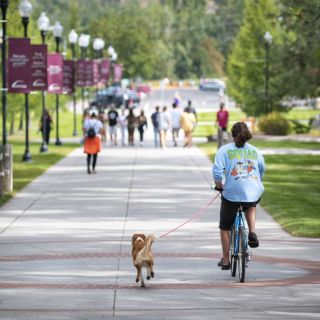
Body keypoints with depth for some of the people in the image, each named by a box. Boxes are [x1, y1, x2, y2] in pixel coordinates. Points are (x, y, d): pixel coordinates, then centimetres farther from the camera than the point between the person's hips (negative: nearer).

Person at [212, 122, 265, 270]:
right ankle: (252, 232, 12)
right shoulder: (255, 151, 10)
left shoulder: (224, 150, -1)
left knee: (225, 227, 18)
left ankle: (225, 261, 22)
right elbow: (262, 169, 21)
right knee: (251, 207, 39)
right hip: (253, 192, 2)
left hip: (232, 193, -2)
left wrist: (219, 185, 8)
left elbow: (217, 172, -11)